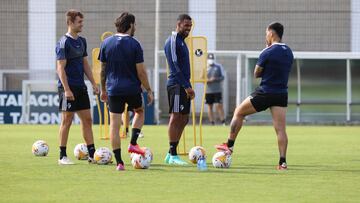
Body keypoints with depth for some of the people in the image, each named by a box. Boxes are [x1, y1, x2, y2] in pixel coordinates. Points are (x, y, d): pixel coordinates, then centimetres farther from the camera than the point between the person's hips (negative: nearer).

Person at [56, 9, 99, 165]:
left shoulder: (81, 41, 13)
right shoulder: (64, 43, -11)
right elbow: (60, 68, -15)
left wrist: (93, 83, 14)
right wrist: (66, 89, -21)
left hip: (81, 87, 8)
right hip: (68, 88, -8)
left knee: (87, 119, 7)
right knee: (67, 121, -3)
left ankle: (92, 154, 11)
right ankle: (62, 156, 3)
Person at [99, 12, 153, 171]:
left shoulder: (106, 43, 2)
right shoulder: (134, 44, -8)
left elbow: (103, 69, 8)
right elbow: (141, 71, -9)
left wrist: (103, 89, 19)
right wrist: (148, 90, 1)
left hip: (113, 89, 2)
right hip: (132, 89, -2)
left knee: (114, 125, 2)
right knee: (139, 112, 27)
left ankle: (119, 162, -2)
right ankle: (133, 143, 11)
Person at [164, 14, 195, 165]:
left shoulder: (181, 41, 19)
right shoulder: (173, 41, -11)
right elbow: (175, 66, -18)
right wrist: (186, 86, -21)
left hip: (183, 86, 10)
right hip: (176, 84, -10)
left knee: (183, 119, 9)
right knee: (176, 117, -10)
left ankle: (171, 154, 12)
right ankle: (173, 155, -10)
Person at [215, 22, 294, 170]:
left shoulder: (267, 53, -13)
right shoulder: (289, 52, 8)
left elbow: (256, 74, -2)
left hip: (265, 93, -5)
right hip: (282, 95, 5)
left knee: (239, 113, 14)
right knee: (281, 129, 0)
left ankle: (229, 146, 19)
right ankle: (282, 162, -9)